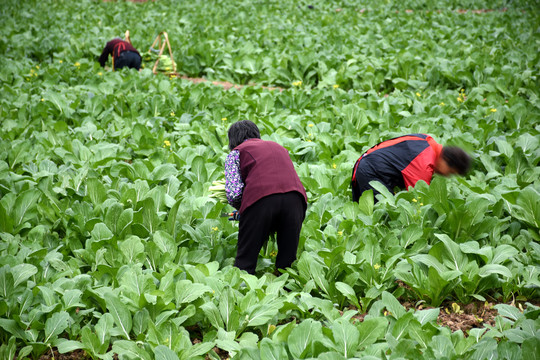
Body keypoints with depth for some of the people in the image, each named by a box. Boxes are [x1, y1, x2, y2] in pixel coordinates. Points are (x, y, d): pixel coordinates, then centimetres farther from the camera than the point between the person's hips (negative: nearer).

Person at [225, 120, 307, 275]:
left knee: (245, 261, 4)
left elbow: (233, 195, 2)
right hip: (295, 197, 4)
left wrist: (241, 209, 22)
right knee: (287, 260, 12)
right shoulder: (278, 147, 35)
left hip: (260, 199, -4)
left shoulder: (236, 153, 18)